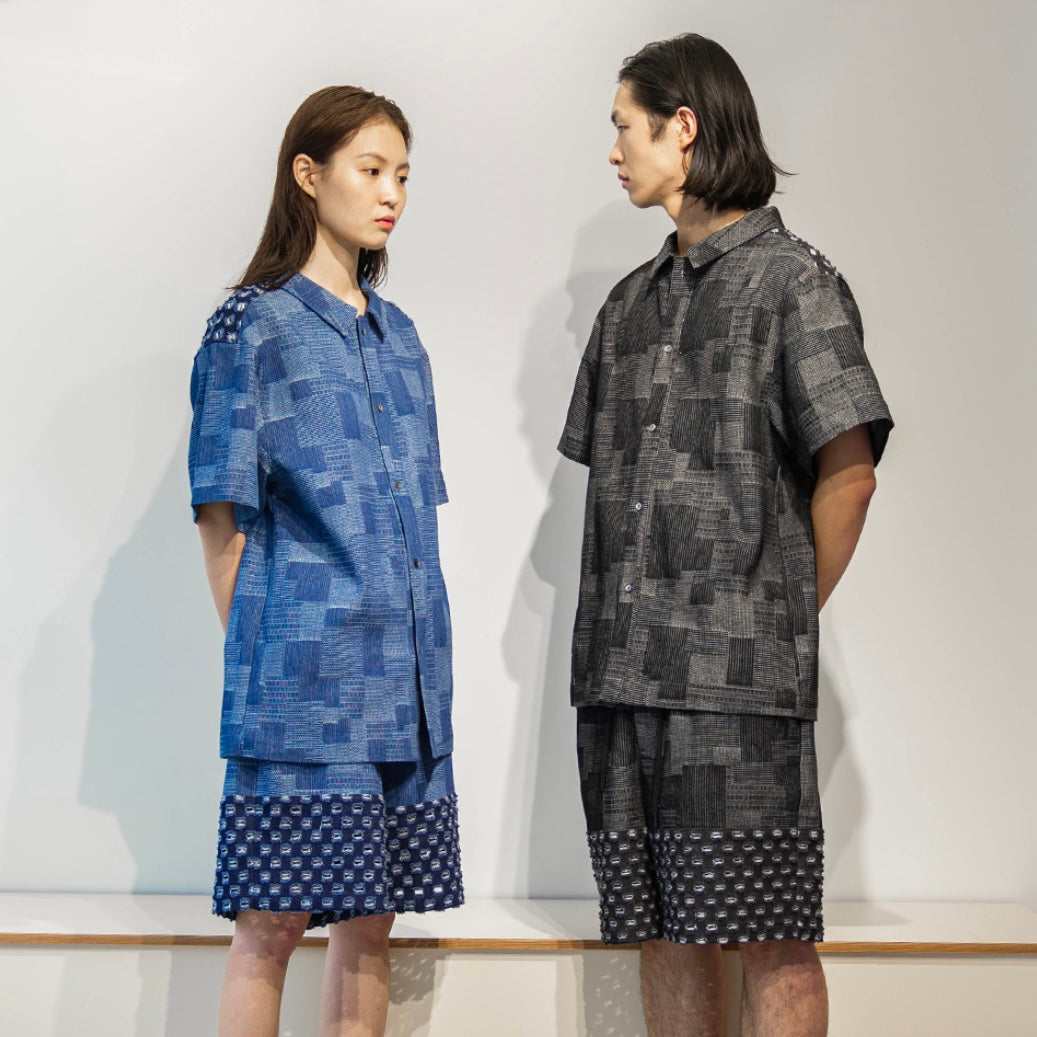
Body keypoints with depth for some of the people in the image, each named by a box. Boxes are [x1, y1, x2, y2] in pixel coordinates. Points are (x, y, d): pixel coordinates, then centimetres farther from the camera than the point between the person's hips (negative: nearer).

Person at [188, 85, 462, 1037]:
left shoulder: (398, 334, 17)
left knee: (371, 919, 9)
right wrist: (259, 651, -6)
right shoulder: (255, 324, -1)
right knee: (275, 921, -3)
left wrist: (417, 655, 13)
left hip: (404, 678, 6)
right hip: (303, 676, -6)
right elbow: (224, 514, -3)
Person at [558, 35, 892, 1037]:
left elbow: (847, 469, -6)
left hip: (740, 680, -6)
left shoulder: (792, 278, -1)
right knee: (660, 930, 10)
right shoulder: (631, 300, 19)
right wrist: (622, 618, 12)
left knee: (769, 938, 0)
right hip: (621, 671, 6)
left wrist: (785, 609, 1)